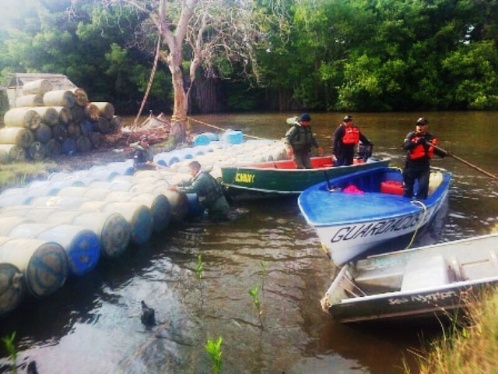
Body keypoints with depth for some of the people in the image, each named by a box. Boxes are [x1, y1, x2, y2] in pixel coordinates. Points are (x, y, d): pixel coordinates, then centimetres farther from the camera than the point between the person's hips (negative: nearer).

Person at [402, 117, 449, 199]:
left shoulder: (431, 138, 2)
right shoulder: (411, 135, -8)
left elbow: (435, 150, 17)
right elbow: (405, 146, -25)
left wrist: (444, 153, 2)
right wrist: (417, 142, -36)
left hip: (424, 167, 2)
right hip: (410, 166, -2)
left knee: (423, 186, -2)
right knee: (408, 185, 10)